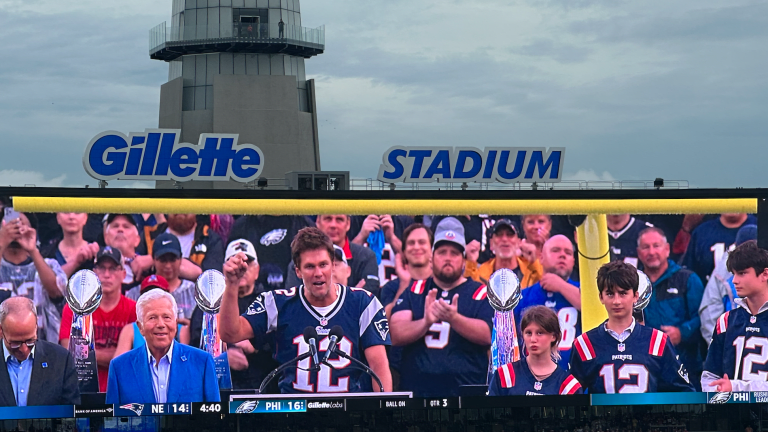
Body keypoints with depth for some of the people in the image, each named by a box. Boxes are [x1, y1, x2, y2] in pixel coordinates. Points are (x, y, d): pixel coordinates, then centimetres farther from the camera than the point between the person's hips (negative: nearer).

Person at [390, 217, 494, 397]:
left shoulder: (481, 293, 9)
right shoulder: (414, 291, 15)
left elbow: (487, 335, -7)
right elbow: (396, 335, 1)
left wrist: (453, 318, -24)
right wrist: (425, 322, -19)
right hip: (415, 390, 1)